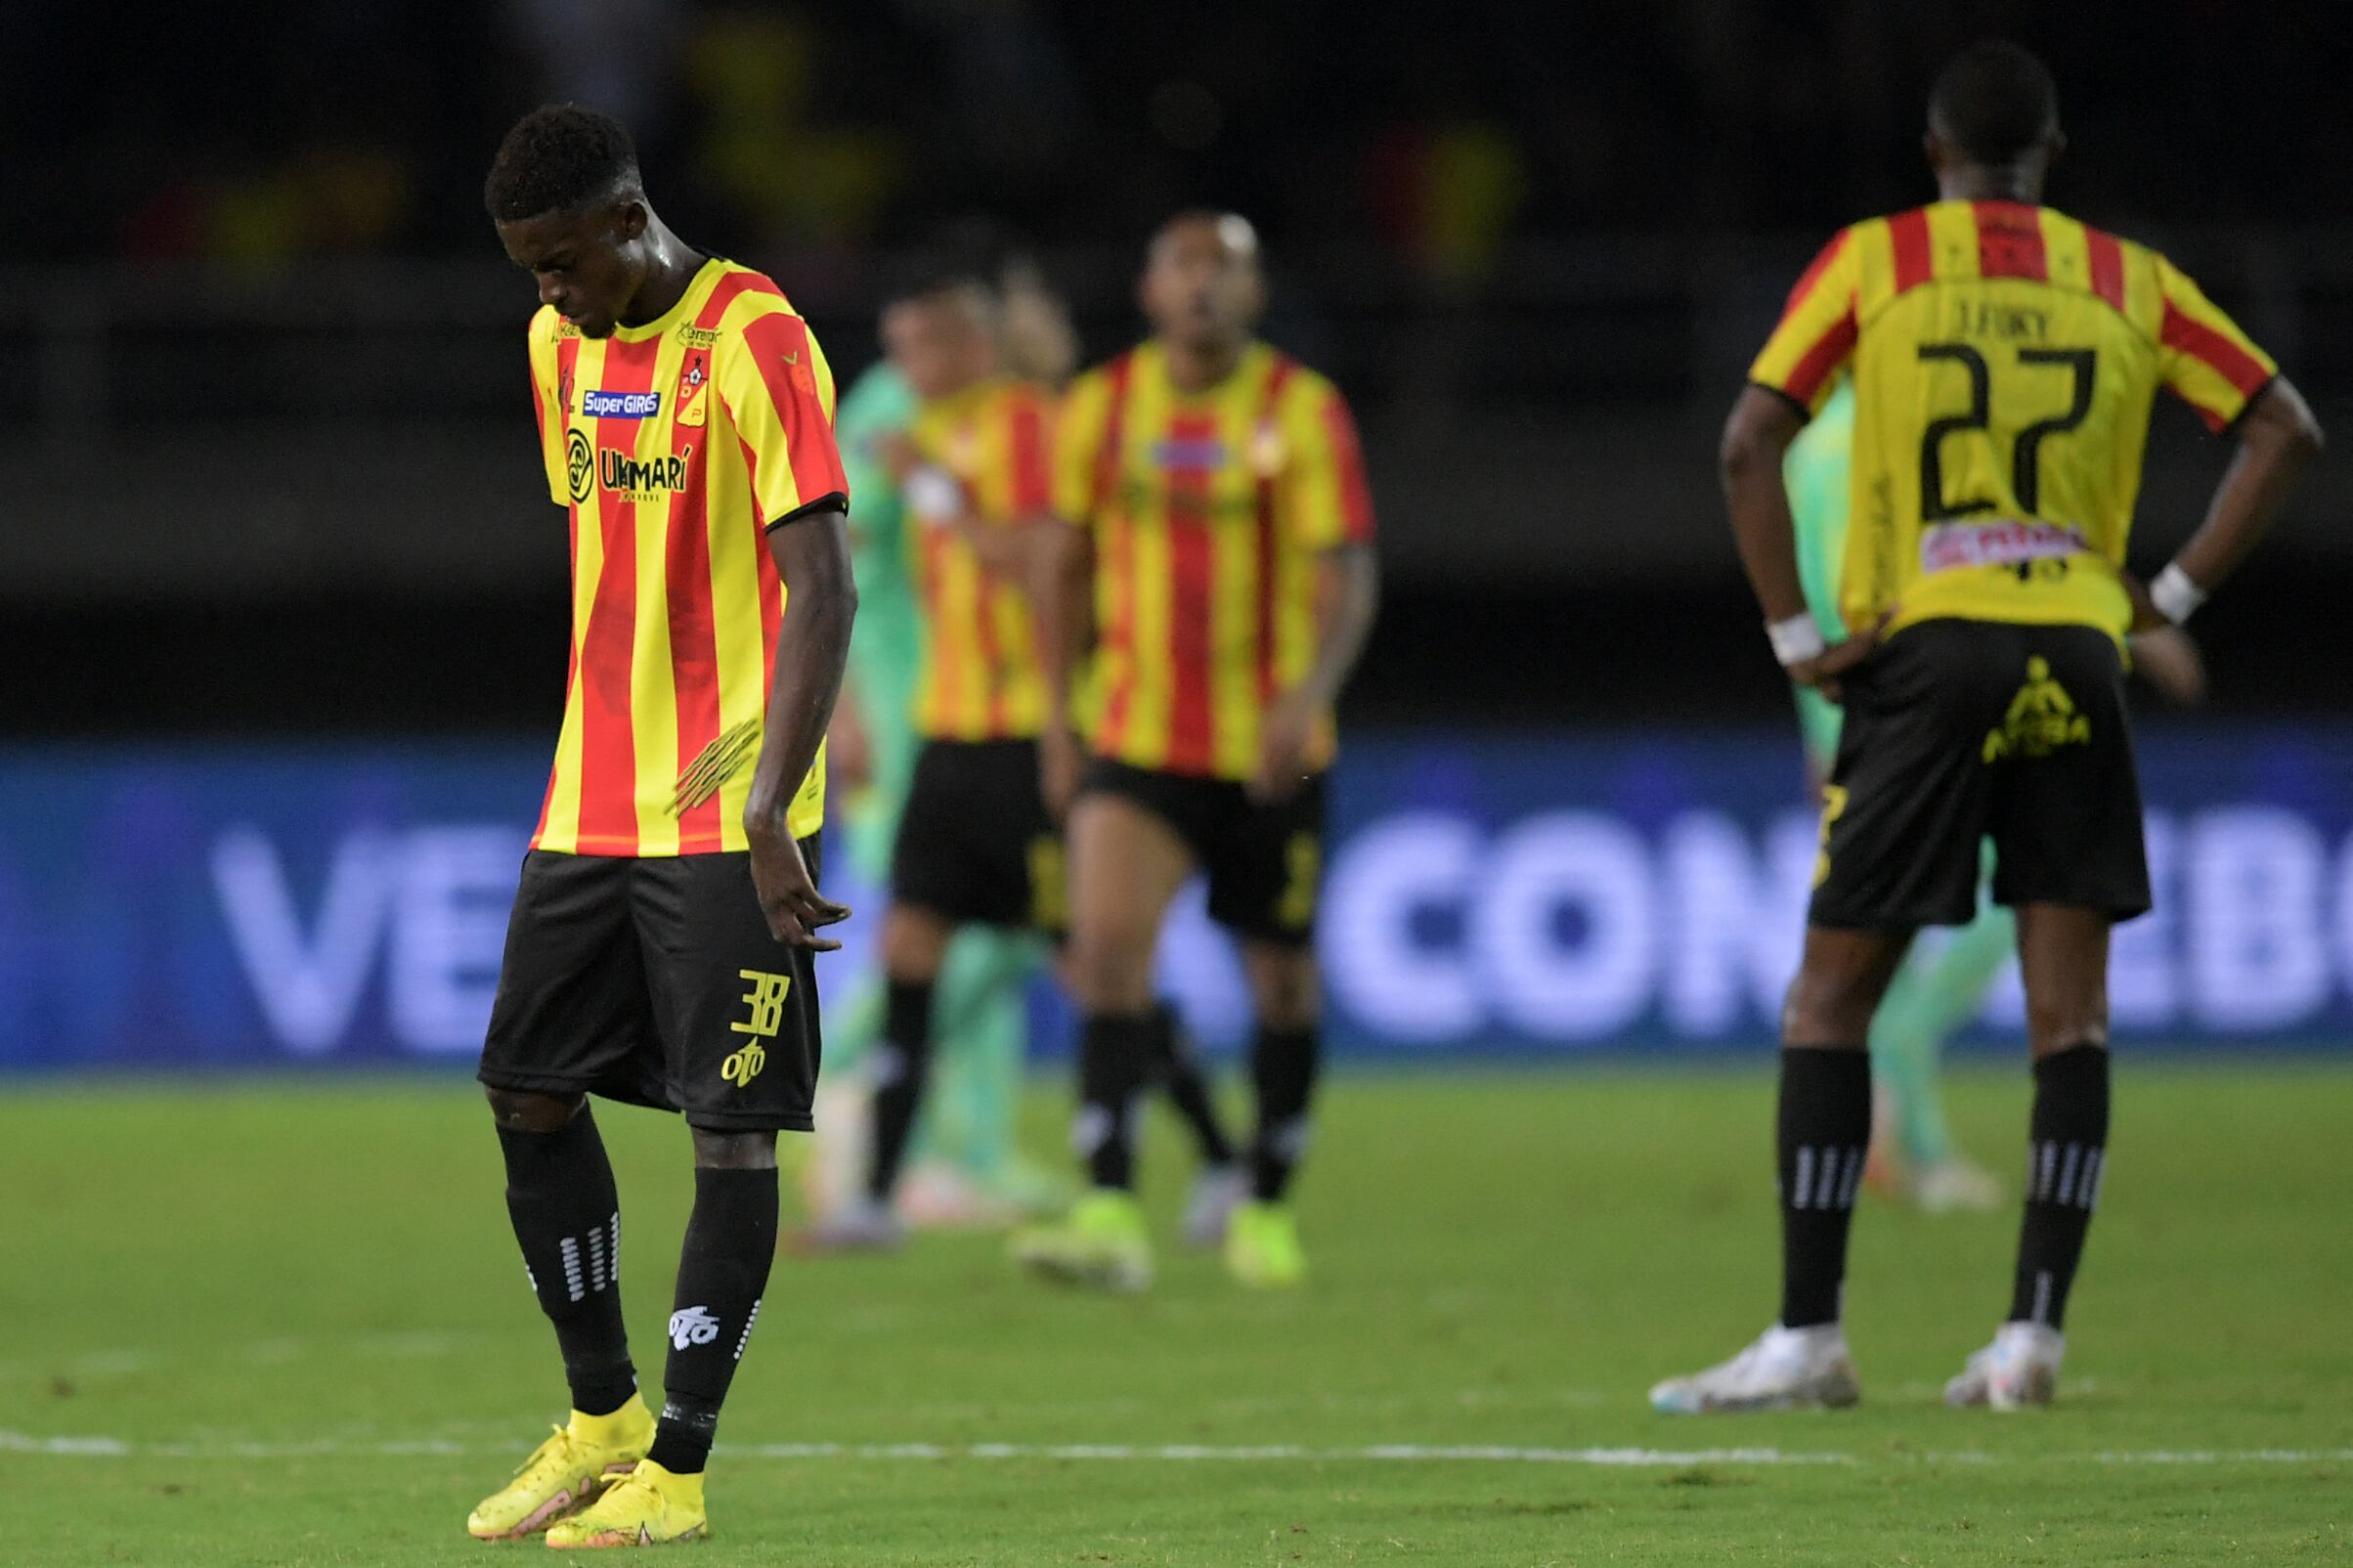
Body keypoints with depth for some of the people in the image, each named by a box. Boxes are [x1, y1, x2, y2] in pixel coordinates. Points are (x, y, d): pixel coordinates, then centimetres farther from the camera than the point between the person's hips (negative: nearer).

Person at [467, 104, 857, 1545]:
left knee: (732, 1124, -5)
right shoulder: (561, 343, 10)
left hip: (727, 818, -8)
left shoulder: (756, 342, -13)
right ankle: (603, 1416, 22)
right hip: (589, 810, 8)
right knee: (529, 1091, 9)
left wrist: (769, 810, -25)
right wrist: (600, 757, 19)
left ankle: (677, 1470, -1)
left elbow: (823, 589, -18)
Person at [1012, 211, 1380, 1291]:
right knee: (1107, 942, -18)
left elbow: (1348, 575, -11)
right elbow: (1066, 560, 12)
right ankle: (1109, 1215, -23)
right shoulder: (1101, 407, 2)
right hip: (1136, 742, 1)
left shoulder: (1304, 412, -6)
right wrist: (1057, 712, 7)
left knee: (1280, 978, 7)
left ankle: (1268, 1208, 25)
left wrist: (1310, 693, -27)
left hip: (1270, 747, -1)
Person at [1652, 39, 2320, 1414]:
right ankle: (2034, 1337, -1)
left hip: (1926, 646, -2)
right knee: (2071, 1013, 5)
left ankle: (1809, 1338, 0)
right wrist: (2176, 593, 9)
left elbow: (1751, 442, -4)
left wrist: (1796, 633, 1)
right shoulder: (2130, 280, 11)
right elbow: (2285, 431, 8)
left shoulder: (1871, 261, 5)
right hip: (2078, 655, 2)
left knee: (1830, 1001, 5)